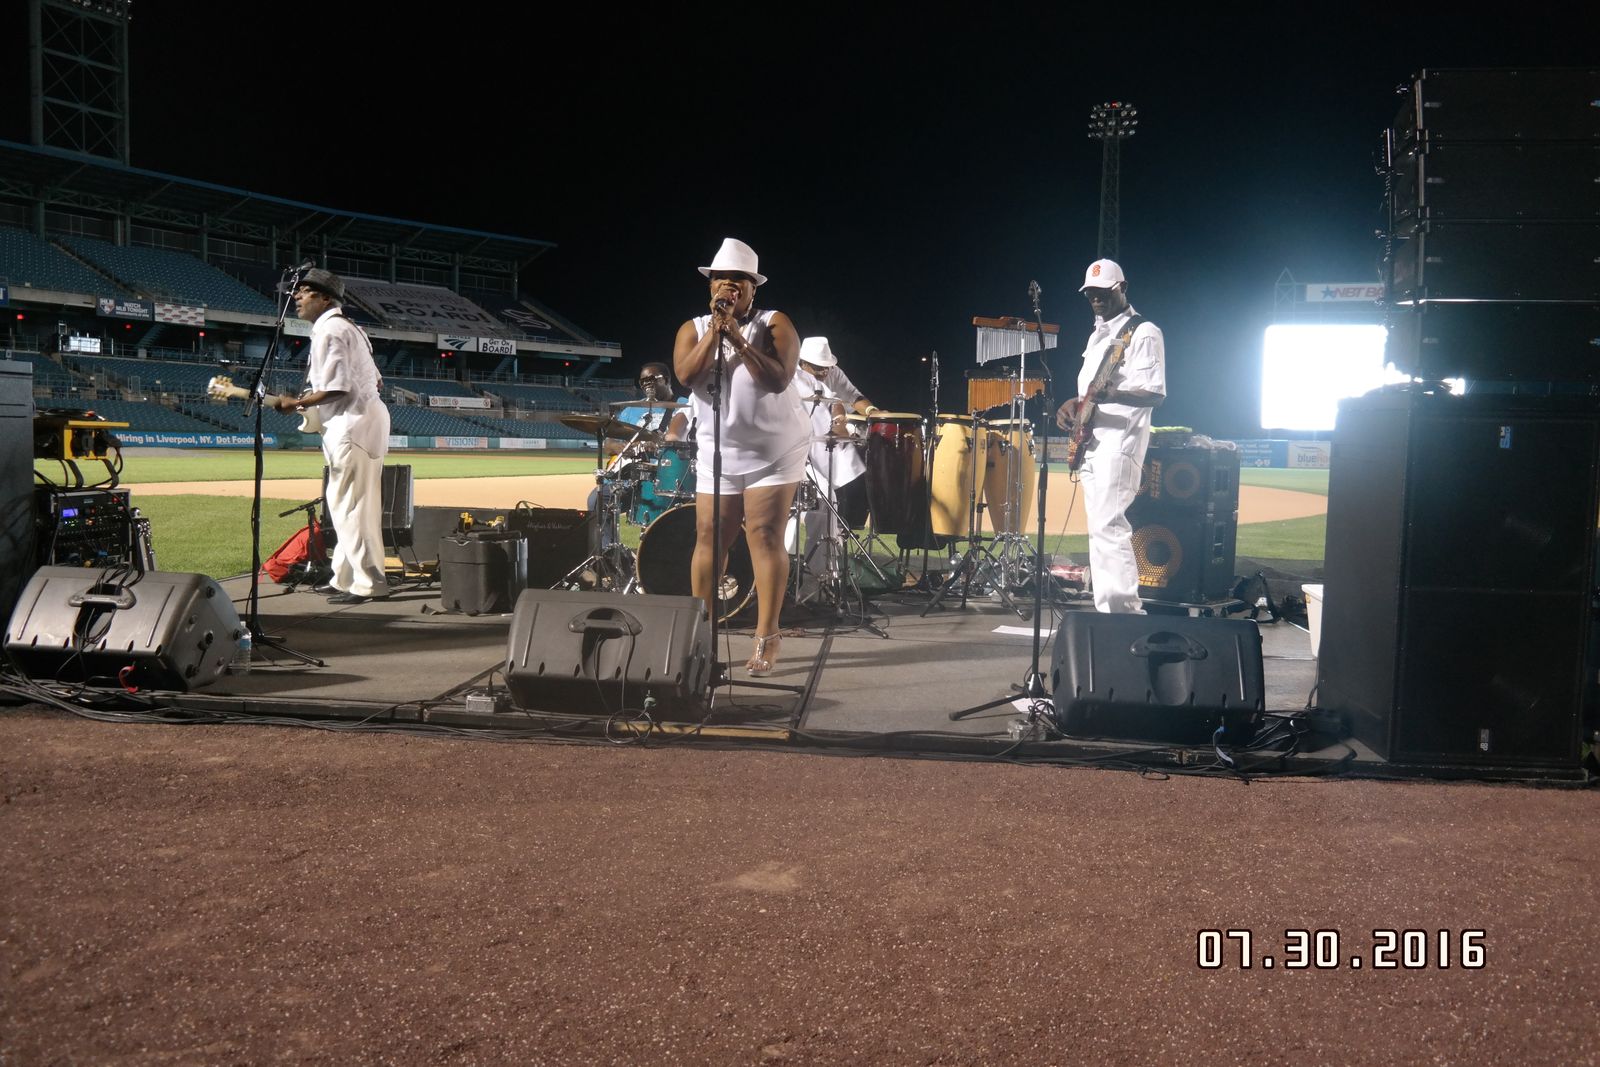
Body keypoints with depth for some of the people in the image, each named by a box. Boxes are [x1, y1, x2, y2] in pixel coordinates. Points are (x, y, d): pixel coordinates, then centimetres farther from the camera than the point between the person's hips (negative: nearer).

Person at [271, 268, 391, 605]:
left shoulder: (329, 330, -13)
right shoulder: (348, 327, 19)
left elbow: (335, 389, -21)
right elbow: (375, 381, 19)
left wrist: (296, 403, -10)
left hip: (352, 424, -11)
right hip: (365, 417, 11)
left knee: (351, 506, -7)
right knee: (342, 504, 16)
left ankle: (368, 582, -5)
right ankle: (345, 577, 22)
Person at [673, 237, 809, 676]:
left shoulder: (774, 324, -4)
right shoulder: (694, 329, 5)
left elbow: (778, 379, -18)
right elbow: (685, 375, -13)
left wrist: (737, 337, -21)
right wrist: (714, 330, -18)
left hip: (773, 452, -3)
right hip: (717, 454, 3)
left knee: (765, 538, -6)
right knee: (709, 539, 2)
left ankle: (766, 639, -2)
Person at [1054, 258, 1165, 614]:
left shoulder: (1143, 332, -7)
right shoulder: (1097, 335, 21)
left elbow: (1155, 394, -15)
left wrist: (1110, 395, -30)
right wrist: (1074, 403, 8)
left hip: (1120, 442, -9)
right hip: (1091, 443, 9)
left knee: (1107, 527, -17)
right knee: (1102, 528, 10)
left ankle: (1125, 613, -18)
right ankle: (1110, 611, 15)